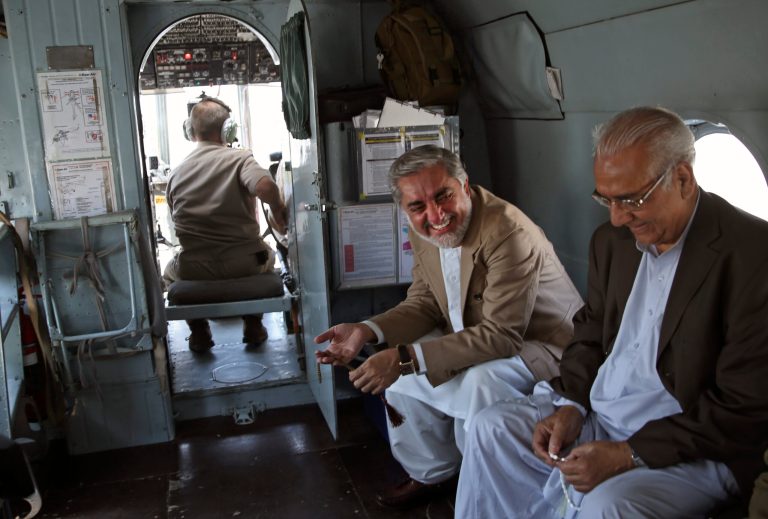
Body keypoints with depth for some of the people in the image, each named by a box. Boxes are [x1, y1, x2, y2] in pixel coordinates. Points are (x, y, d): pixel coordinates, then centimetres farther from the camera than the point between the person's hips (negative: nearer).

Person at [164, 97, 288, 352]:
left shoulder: (176, 173, 2)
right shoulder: (239, 158, -7)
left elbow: (179, 223, 6)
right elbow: (265, 186, -27)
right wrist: (278, 210, -6)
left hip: (195, 269, 2)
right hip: (245, 263, -1)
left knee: (171, 270, 37)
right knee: (265, 254, 35)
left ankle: (199, 331, 28)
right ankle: (253, 325, 32)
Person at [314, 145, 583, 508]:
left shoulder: (509, 233, -32)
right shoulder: (422, 230, -6)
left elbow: (502, 335, -33)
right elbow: (424, 303, 3)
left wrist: (406, 357, -38)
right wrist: (367, 332, -16)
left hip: (540, 344, -8)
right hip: (473, 336, 8)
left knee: (479, 382, -33)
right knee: (397, 368, -1)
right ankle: (433, 473, 21)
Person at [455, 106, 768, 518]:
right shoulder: (612, 239, 3)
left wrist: (629, 454, -21)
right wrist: (571, 404, -3)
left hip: (693, 448, -6)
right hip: (596, 412, 7)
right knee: (490, 430, -3)